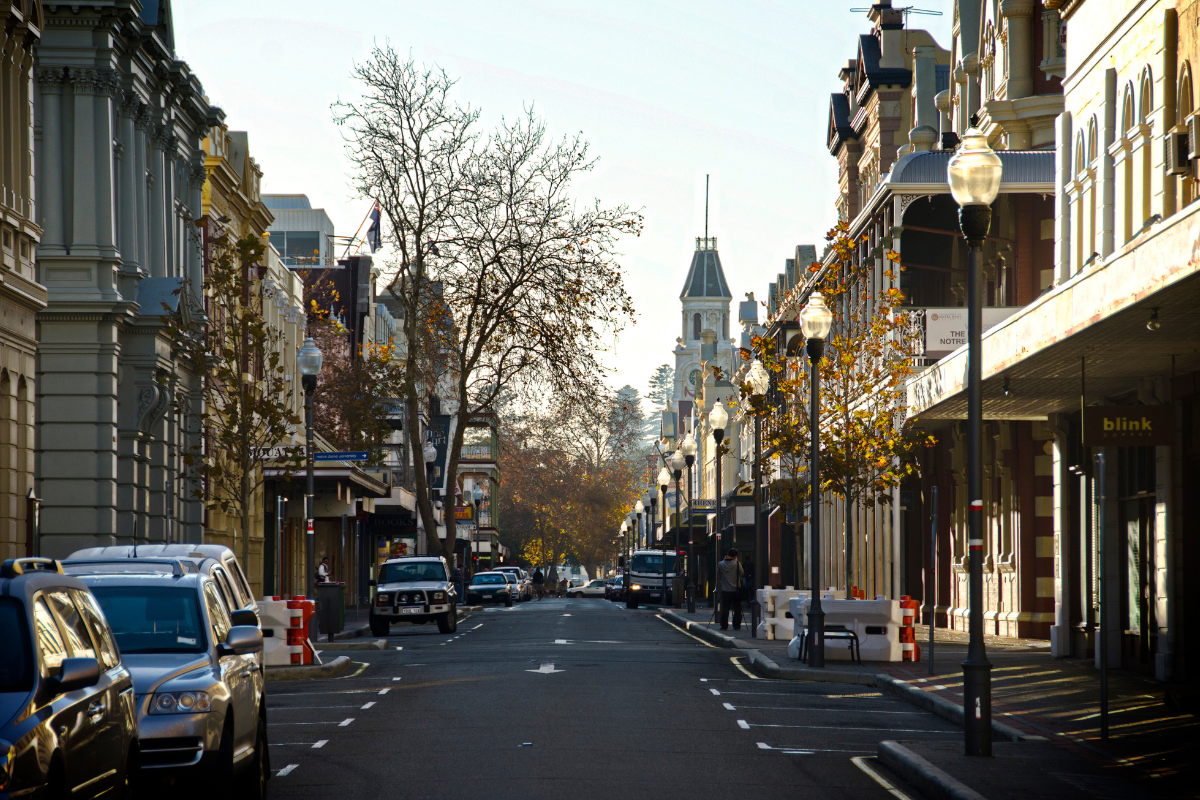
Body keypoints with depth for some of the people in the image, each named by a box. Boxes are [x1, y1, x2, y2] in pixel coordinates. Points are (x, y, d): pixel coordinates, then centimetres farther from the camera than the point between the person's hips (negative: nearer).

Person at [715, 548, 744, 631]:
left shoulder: (721, 564, -5)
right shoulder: (737, 564, -12)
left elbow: (718, 576, 9)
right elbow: (742, 573, 4)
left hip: (725, 590, 1)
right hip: (736, 590, -1)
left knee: (724, 609, 7)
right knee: (737, 610, 7)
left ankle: (724, 626, 8)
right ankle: (737, 626, 7)